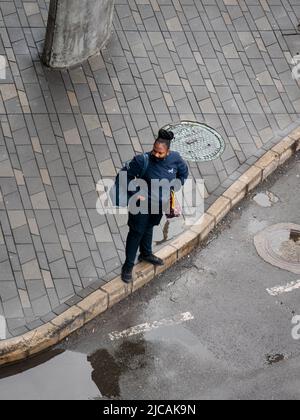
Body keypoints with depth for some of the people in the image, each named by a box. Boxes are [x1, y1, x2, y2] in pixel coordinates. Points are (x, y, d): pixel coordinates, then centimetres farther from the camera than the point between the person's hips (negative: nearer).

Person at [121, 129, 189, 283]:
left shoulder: (175, 158, -16)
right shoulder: (143, 160, -29)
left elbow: (183, 172, 4)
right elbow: (128, 176, -16)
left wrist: (175, 189, 1)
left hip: (160, 204, 5)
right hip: (143, 203, -5)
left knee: (149, 227, 27)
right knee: (137, 232, 4)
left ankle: (146, 254, 50)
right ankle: (128, 265, 16)